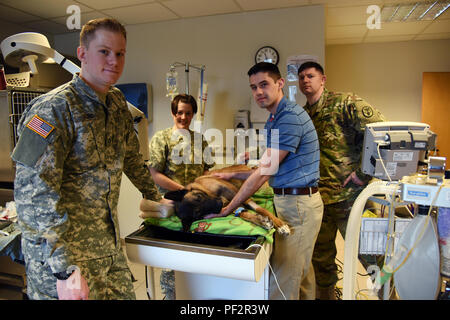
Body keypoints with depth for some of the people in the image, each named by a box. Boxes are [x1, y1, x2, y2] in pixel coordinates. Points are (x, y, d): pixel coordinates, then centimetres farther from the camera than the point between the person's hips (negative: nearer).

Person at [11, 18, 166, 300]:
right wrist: (64, 270, -23)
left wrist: (155, 198, 25)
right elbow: (32, 194, -21)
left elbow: (132, 158, 19)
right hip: (61, 252, -6)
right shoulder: (55, 109, -17)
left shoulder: (117, 103, 6)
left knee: (125, 294, 13)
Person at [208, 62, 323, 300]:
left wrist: (229, 208, -16)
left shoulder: (290, 116, -18)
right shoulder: (274, 120, 15)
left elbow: (265, 171, -20)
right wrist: (231, 175, 15)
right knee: (301, 271, 22)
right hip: (290, 200, 10)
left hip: (298, 204, -10)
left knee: (283, 279, -2)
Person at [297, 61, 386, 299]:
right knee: (321, 255, 17)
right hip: (316, 197, 6)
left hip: (350, 195, -5)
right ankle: (326, 294, 38)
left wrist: (365, 172, -15)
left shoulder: (344, 103, -6)